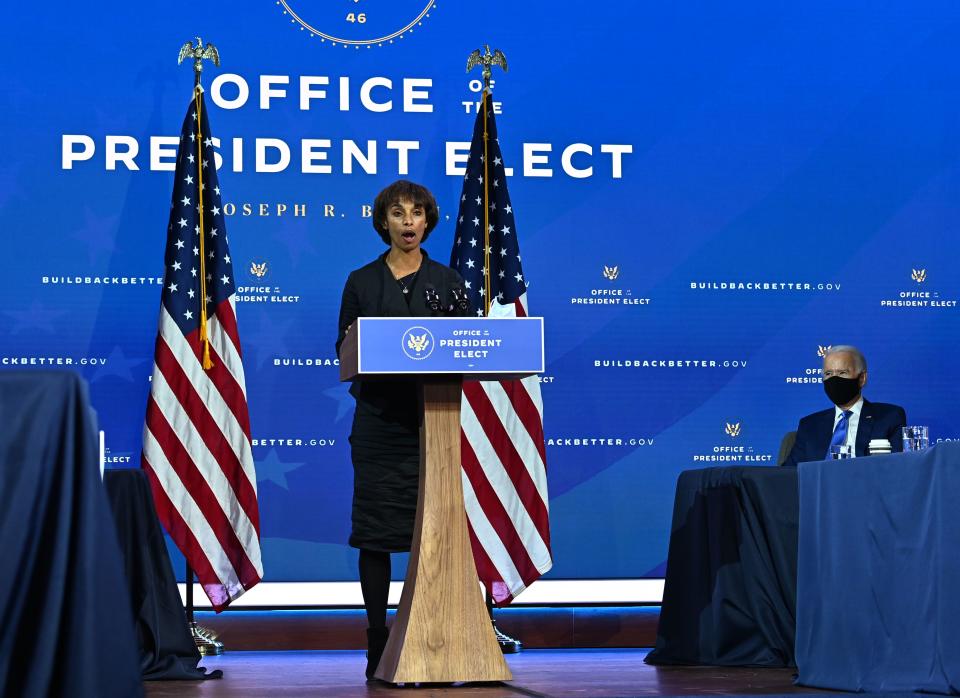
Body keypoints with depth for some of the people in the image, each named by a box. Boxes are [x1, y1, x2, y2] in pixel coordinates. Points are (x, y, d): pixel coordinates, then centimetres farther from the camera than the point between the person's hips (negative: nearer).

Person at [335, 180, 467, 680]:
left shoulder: (447, 281, 9)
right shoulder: (362, 281, 7)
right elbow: (344, 350, 8)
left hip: (432, 417, 1)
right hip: (379, 418, 0)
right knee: (375, 530, -1)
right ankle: (377, 644, 6)